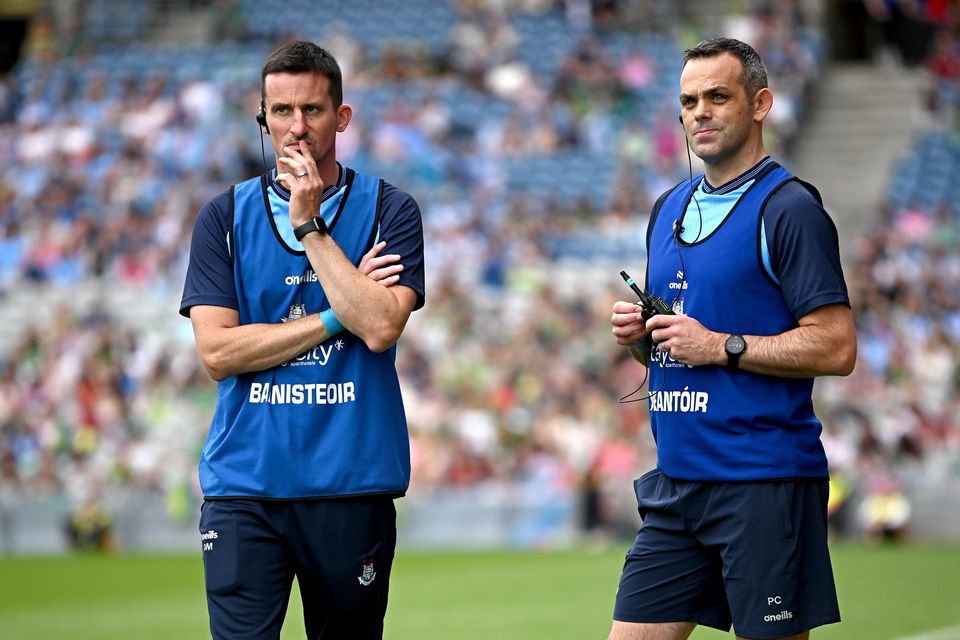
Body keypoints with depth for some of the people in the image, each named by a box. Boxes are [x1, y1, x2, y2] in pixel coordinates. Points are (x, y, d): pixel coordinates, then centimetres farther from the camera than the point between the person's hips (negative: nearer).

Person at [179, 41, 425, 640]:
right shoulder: (225, 216, 7)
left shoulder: (389, 209, 4)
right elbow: (217, 351, -3)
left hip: (353, 483, 0)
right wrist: (337, 315, -7)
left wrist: (310, 226, -9)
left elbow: (381, 328, -12)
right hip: (244, 481, 0)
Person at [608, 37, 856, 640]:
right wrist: (639, 334, 4)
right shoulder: (669, 208, 16)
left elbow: (836, 347, -15)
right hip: (675, 484, 7)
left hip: (764, 482, -7)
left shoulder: (788, 208, -8)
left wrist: (722, 346, -15)